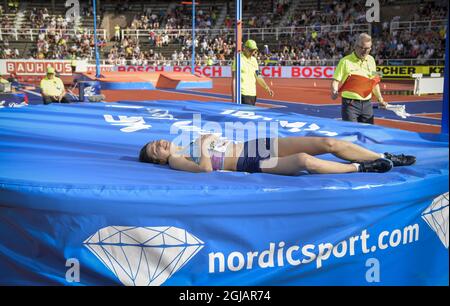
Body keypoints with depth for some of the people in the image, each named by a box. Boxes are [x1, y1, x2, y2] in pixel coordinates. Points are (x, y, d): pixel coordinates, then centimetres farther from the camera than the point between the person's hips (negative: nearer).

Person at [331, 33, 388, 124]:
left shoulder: (371, 60, 9)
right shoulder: (345, 61, -7)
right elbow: (336, 80, -7)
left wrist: (380, 99, 17)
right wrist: (334, 92, -26)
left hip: (367, 104, 5)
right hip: (350, 104, -5)